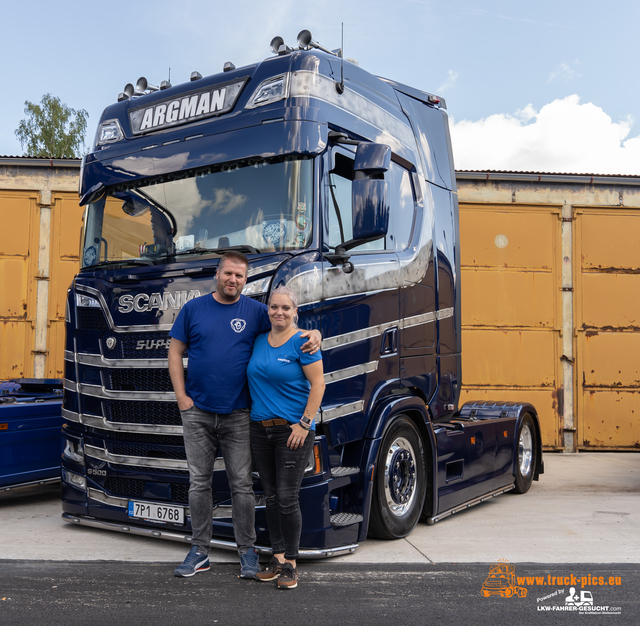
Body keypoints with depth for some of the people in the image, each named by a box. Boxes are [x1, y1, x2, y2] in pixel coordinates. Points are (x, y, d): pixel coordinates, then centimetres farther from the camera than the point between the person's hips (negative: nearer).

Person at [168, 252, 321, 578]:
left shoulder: (255, 311, 4)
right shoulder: (194, 308, 5)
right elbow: (175, 352, 6)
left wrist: (314, 334, -14)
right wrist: (181, 397, -2)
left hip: (237, 416, -1)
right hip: (197, 413, 1)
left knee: (242, 485, 4)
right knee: (199, 483, 9)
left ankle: (247, 551, 17)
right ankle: (199, 551, 21)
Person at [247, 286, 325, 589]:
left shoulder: (302, 342, -7)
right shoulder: (259, 341, 11)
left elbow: (318, 384, -10)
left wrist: (305, 424, -15)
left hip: (292, 430, -6)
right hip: (260, 429, 6)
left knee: (287, 498, -4)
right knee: (271, 497, 11)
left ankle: (291, 564, 9)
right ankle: (278, 557, 22)